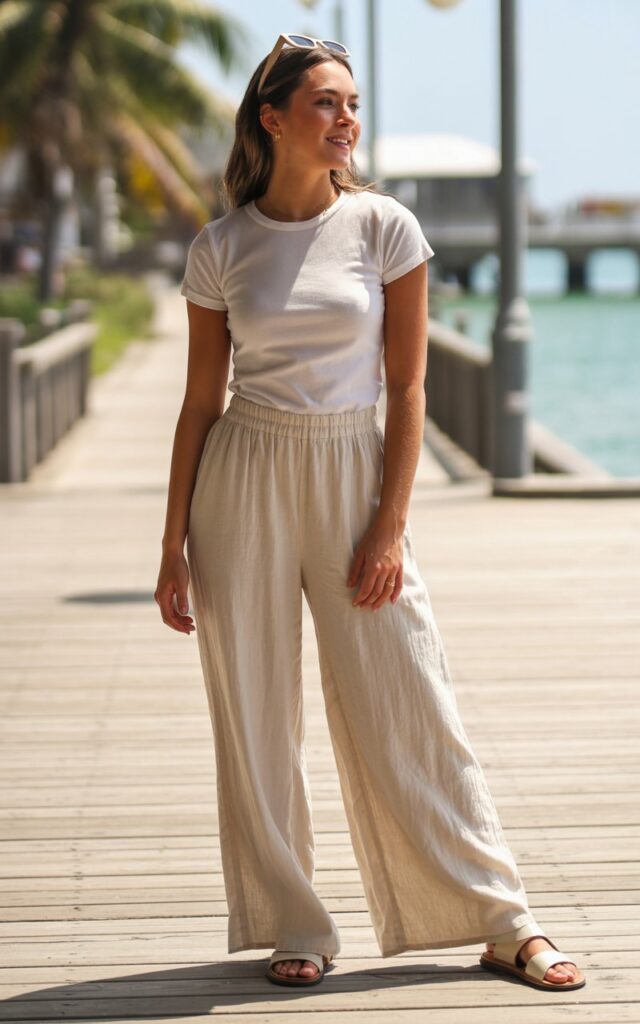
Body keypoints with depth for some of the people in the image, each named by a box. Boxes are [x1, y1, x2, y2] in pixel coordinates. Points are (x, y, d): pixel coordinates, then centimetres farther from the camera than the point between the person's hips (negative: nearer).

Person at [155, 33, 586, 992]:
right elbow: (201, 401, 6)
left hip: (352, 474, -1)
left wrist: (390, 526, -7)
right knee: (253, 715, 3)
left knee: (407, 709, -1)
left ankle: (505, 922, 10)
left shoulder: (385, 227, -1)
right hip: (243, 482, 1)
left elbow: (408, 386, 0)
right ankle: (294, 930, 17)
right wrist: (174, 545, 3)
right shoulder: (220, 248, 2)